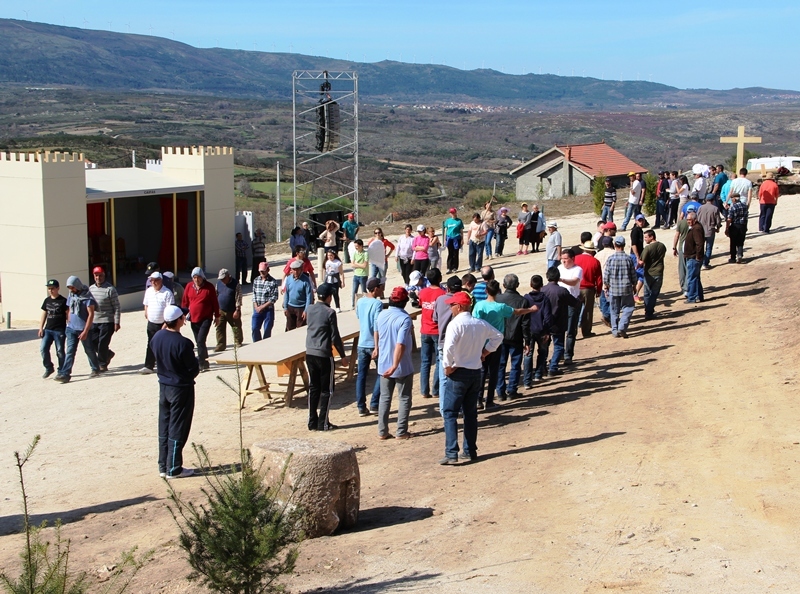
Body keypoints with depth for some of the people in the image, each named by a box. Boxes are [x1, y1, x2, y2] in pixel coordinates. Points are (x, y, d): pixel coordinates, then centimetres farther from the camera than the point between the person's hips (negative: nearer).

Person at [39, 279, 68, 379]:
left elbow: (68, 315, -4)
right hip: (48, 329, 5)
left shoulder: (63, 301, -5)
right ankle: (49, 368, 9)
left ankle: (61, 371, 13)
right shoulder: (47, 300, 11)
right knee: (43, 348, -7)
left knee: (60, 351, 1)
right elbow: (44, 314, 16)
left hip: (60, 330, -5)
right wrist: (41, 328, 9)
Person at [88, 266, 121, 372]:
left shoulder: (110, 289, -9)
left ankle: (102, 364, 11)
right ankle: (108, 354, 30)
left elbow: (116, 307, -9)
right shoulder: (91, 289, 10)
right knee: (93, 342, 6)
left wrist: (116, 322, -13)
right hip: (94, 321, 6)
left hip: (107, 321, -6)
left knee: (102, 343, -5)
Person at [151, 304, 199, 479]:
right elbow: (194, 369, -14)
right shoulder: (183, 343, -24)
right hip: (181, 389, -7)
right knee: (178, 430, 3)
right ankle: (174, 469, 9)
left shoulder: (157, 337, -5)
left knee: (164, 428, 15)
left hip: (163, 386, 7)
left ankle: (163, 467, 21)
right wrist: (188, 376, 6)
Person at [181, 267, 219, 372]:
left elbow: (214, 302, 0)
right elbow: (185, 302, 11)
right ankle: (205, 362, 24)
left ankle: (202, 364, -11)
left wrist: (217, 316, 3)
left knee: (201, 341, -15)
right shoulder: (189, 287, 4)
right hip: (193, 319, 5)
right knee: (199, 342, 11)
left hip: (206, 319, -5)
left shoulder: (209, 287, -5)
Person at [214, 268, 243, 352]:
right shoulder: (219, 283, 5)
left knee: (236, 328, 6)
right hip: (221, 311, 4)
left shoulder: (235, 284, -11)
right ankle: (221, 345, 9)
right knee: (220, 328, 2)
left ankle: (238, 344, 20)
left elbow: (238, 298, -12)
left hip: (232, 312, -4)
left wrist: (237, 310, -17)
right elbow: (216, 296, 12)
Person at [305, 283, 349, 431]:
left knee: (313, 388, 12)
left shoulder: (310, 309, 4)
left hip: (310, 354, 6)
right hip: (324, 355, -6)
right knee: (326, 390, 4)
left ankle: (312, 422, 14)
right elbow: (335, 337, -10)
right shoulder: (329, 312, -12)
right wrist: (343, 356, -2)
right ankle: (323, 423, 5)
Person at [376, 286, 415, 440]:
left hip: (383, 365, 5)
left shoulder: (381, 315, -1)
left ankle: (382, 432, 15)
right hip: (402, 367, -5)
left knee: (385, 398, 14)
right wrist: (395, 366, -27)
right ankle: (401, 432, 11)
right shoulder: (405, 319, -20)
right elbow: (400, 345, -28)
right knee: (404, 398, 9)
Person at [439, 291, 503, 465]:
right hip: (476, 372, 6)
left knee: (450, 412, -2)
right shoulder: (481, 324, 5)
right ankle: (470, 451, 17)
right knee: (471, 413, 14)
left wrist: (448, 366, -14)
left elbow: (449, 347, -27)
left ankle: (451, 454, -8)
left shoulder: (455, 324, -16)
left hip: (459, 373, -6)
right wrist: (484, 352, 16)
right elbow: (498, 336, 19)